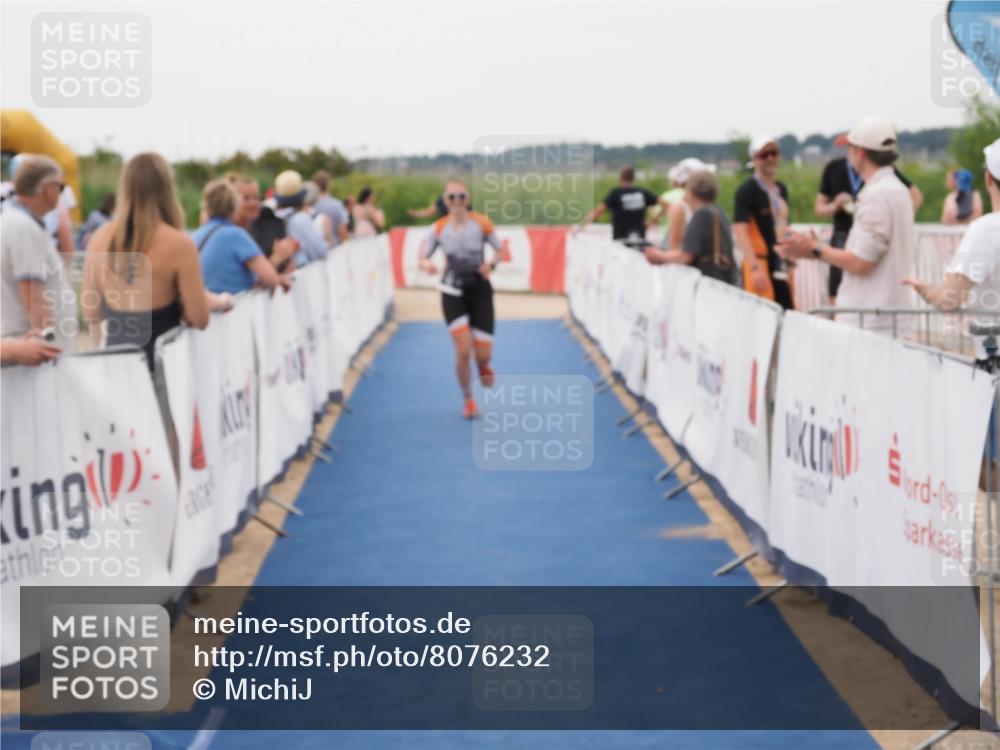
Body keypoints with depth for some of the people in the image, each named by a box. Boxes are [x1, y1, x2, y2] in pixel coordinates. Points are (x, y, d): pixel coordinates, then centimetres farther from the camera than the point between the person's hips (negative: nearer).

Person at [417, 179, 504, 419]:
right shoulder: (438, 228, -5)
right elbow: (423, 256, 1)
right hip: (453, 292, 0)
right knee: (463, 350, -13)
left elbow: (500, 250, 2)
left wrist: (491, 263, -18)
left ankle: (483, 367, 39)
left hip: (480, 290, 0)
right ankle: (468, 401, 9)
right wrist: (426, 264, -23)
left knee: (483, 354, -3)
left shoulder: (481, 223, -7)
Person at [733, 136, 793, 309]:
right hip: (760, 264, -7)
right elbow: (740, 231, -16)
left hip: (781, 267, 7)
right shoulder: (747, 191, -6)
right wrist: (755, 267, -25)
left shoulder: (782, 190, 17)